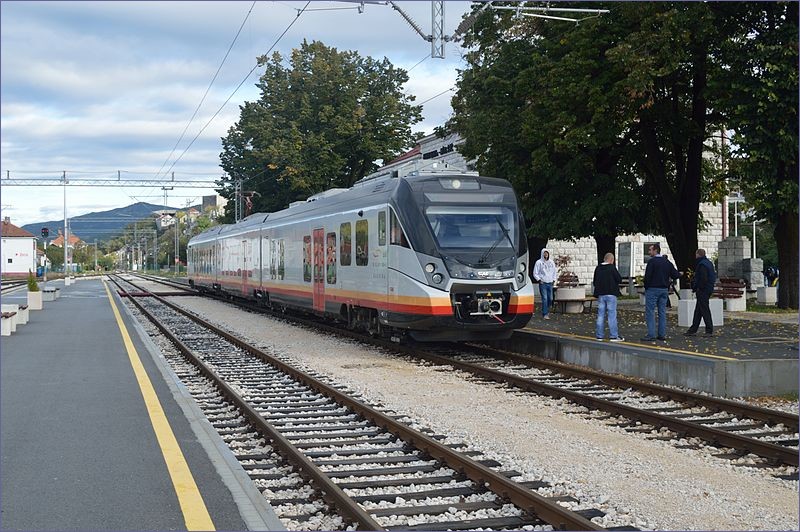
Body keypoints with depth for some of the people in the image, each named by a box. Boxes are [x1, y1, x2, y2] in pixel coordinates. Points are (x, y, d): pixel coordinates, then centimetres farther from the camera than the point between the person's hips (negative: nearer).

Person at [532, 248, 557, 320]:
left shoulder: (551, 262, 14)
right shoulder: (539, 262, -1)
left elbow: (554, 272, 23)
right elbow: (535, 273, 0)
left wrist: (553, 280, 11)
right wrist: (539, 280, -10)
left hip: (550, 283, 5)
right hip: (543, 283, -5)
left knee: (550, 299, 5)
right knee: (545, 299, -10)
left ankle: (547, 311, 27)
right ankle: (545, 314, -7)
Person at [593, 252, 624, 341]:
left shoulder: (598, 268, 6)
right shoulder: (612, 268, -10)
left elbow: (594, 282, 10)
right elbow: (619, 279, -8)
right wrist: (614, 281, 11)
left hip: (600, 295, 5)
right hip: (611, 294, -5)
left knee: (600, 315, 9)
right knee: (612, 315, -2)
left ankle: (599, 335, 10)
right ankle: (613, 336, -1)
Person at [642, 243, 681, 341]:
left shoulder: (652, 261, -11)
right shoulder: (667, 262, 9)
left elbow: (647, 276, -16)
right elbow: (675, 275, 7)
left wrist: (646, 287, -3)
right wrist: (679, 274, 29)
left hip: (652, 289, -7)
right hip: (664, 290, 7)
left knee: (650, 312, -4)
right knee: (662, 312, 10)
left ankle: (651, 335, -9)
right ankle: (662, 334, 10)